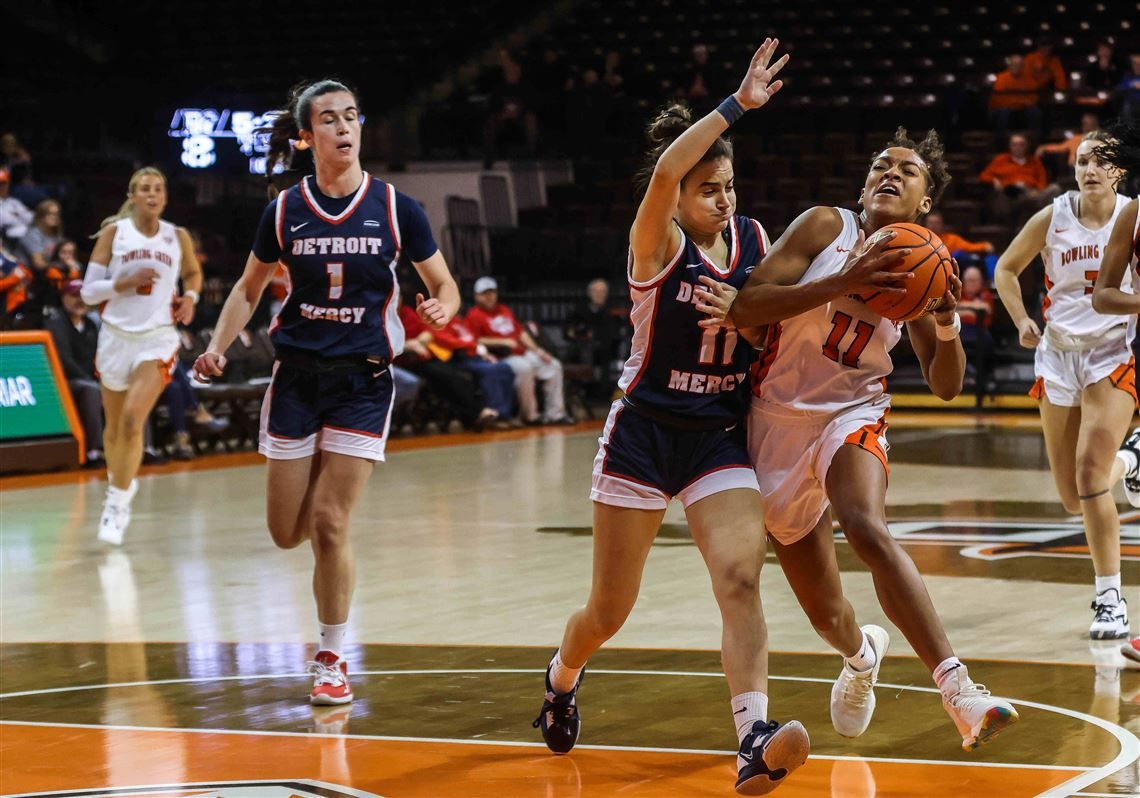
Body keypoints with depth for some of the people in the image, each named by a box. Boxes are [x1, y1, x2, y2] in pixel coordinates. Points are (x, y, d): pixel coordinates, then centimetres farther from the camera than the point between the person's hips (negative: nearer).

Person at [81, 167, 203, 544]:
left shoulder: (178, 237, 2)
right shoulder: (113, 233, -2)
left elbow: (193, 273, 22)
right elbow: (88, 291, -3)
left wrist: (190, 297, 2)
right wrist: (126, 282, -18)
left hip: (157, 339, -1)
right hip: (116, 336, 1)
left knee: (132, 421, -18)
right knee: (114, 425, 14)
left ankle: (118, 503, -10)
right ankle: (118, 481, 40)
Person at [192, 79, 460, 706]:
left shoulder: (395, 208, -4)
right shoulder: (285, 211, 0)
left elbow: (445, 286, 3)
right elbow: (249, 288, 12)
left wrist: (441, 308, -20)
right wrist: (218, 347, -3)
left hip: (363, 379, -2)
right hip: (297, 376, 2)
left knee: (330, 525, -9)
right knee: (287, 533, 4)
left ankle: (332, 659, 8)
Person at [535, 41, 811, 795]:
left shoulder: (753, 240, 3)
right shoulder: (658, 245, -12)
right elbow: (664, 173, -34)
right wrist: (738, 106, -38)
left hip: (720, 438, 3)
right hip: (643, 435, -3)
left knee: (742, 579, -20)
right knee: (609, 611, 8)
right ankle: (564, 678, 42)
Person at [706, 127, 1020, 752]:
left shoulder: (915, 271, 3)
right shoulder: (826, 228, -6)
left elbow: (946, 386, 6)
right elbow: (743, 311, -17)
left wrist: (946, 323, -14)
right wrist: (840, 284, -29)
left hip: (850, 417, 0)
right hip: (777, 421, 0)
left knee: (866, 528, -35)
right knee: (824, 612, 7)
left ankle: (957, 689, -43)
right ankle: (861, 655, 46)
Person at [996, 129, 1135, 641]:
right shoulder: (1053, 218, -3)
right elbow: (1006, 269, 9)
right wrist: (1022, 321, -5)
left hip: (1114, 353, -3)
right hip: (1058, 353, 3)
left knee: (1091, 469, -22)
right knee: (1073, 497, 7)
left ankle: (1110, 598, -15)